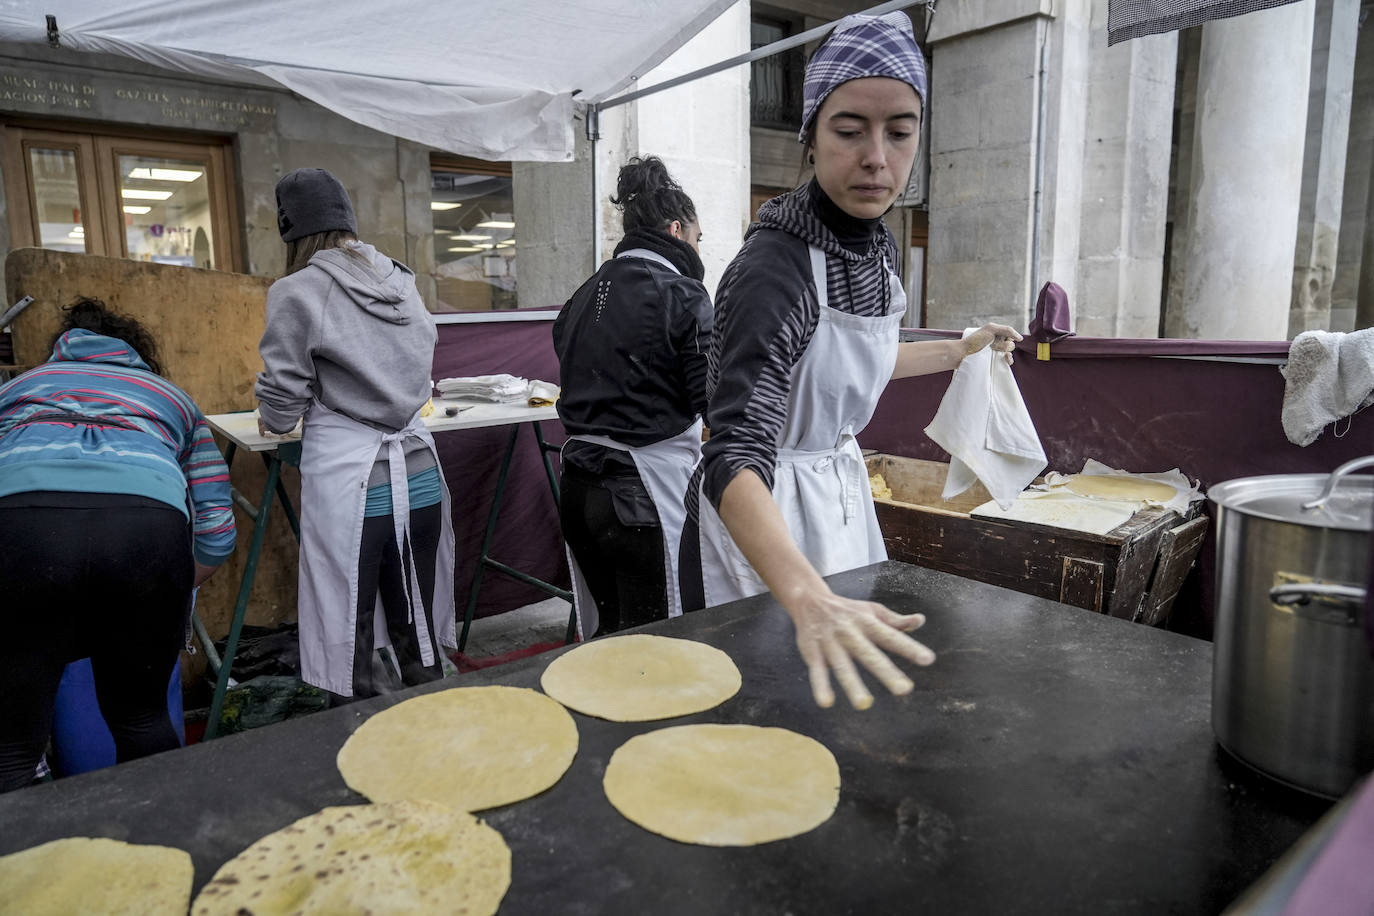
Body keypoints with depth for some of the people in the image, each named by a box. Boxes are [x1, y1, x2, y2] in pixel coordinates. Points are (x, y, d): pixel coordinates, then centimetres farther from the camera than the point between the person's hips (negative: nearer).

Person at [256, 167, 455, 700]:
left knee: (349, 642, 8)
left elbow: (283, 394, -4)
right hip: (417, 471, 6)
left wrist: (274, 421, 18)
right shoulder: (401, 281, 7)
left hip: (348, 479, -5)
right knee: (416, 636, 17)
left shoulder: (298, 292, -7)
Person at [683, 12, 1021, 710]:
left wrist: (959, 351, 21)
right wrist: (809, 598, -55)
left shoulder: (877, 243, -2)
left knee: (857, 667, 20)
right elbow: (736, 455, -40)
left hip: (840, 488, 8)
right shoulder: (772, 268, -27)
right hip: (762, 515, -7)